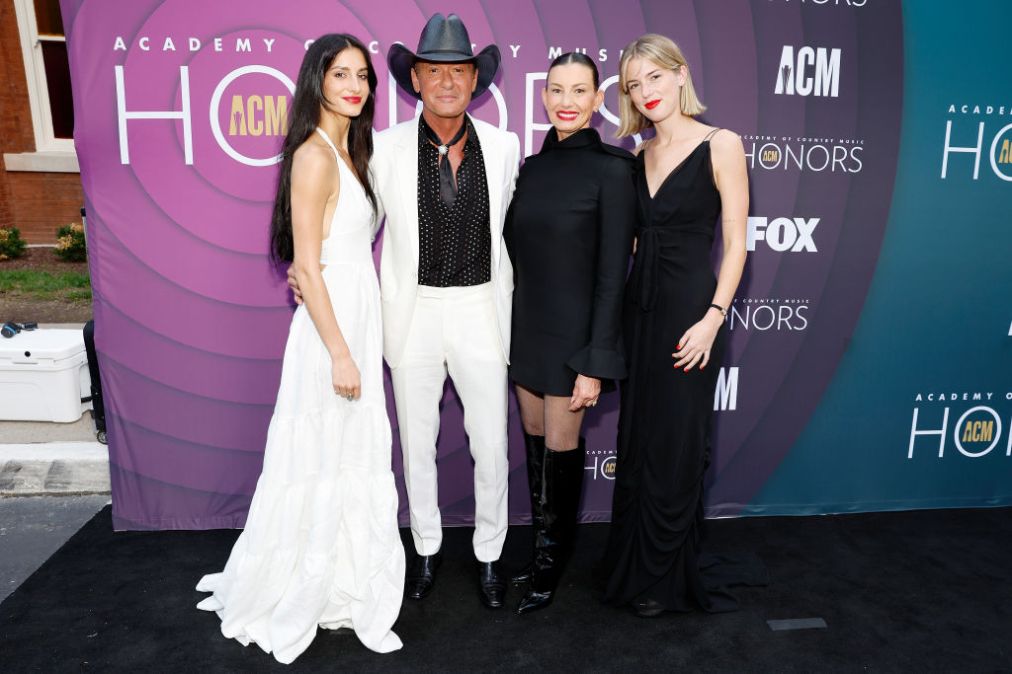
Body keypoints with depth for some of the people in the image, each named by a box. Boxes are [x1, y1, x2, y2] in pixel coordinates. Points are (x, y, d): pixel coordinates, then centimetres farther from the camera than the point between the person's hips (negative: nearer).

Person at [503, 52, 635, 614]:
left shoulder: (612, 170, -11)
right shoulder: (531, 166, 8)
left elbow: (613, 272, -14)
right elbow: (515, 255, 11)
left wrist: (595, 362, -16)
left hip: (572, 333, -6)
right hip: (525, 328, 6)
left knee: (561, 448, 6)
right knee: (534, 441, 15)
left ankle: (552, 565, 28)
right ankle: (542, 548, 35)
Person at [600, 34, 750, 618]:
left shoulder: (721, 145, -6)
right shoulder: (640, 157, 11)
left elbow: (736, 243, -9)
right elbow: (629, 236, 13)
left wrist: (712, 318, -16)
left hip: (690, 308, -5)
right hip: (640, 307, 6)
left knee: (676, 446, 4)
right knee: (636, 442, 13)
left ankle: (666, 578, 25)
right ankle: (633, 566, 32)